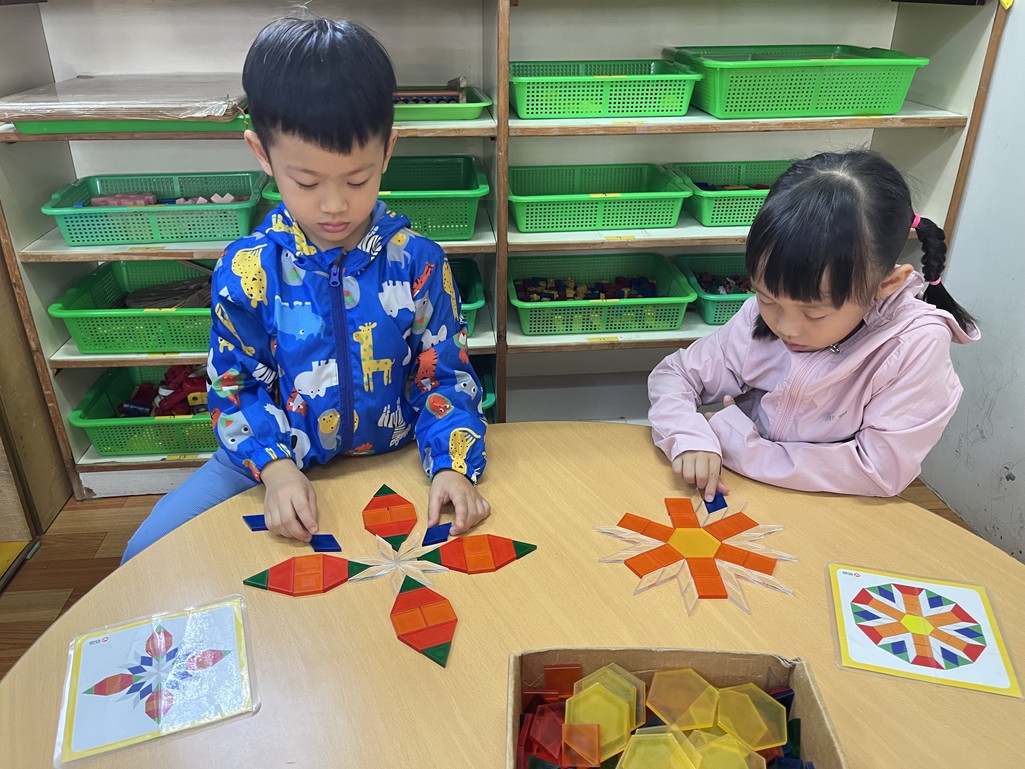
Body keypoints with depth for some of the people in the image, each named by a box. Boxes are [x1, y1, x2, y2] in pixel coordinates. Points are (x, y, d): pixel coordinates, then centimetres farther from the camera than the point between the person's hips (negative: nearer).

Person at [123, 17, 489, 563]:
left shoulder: (418, 263, -13)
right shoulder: (244, 270, -12)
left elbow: (446, 377, -8)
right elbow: (235, 387, -4)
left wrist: (452, 465, -24)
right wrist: (274, 465, -22)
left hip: (395, 457, 0)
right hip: (277, 461, 1)